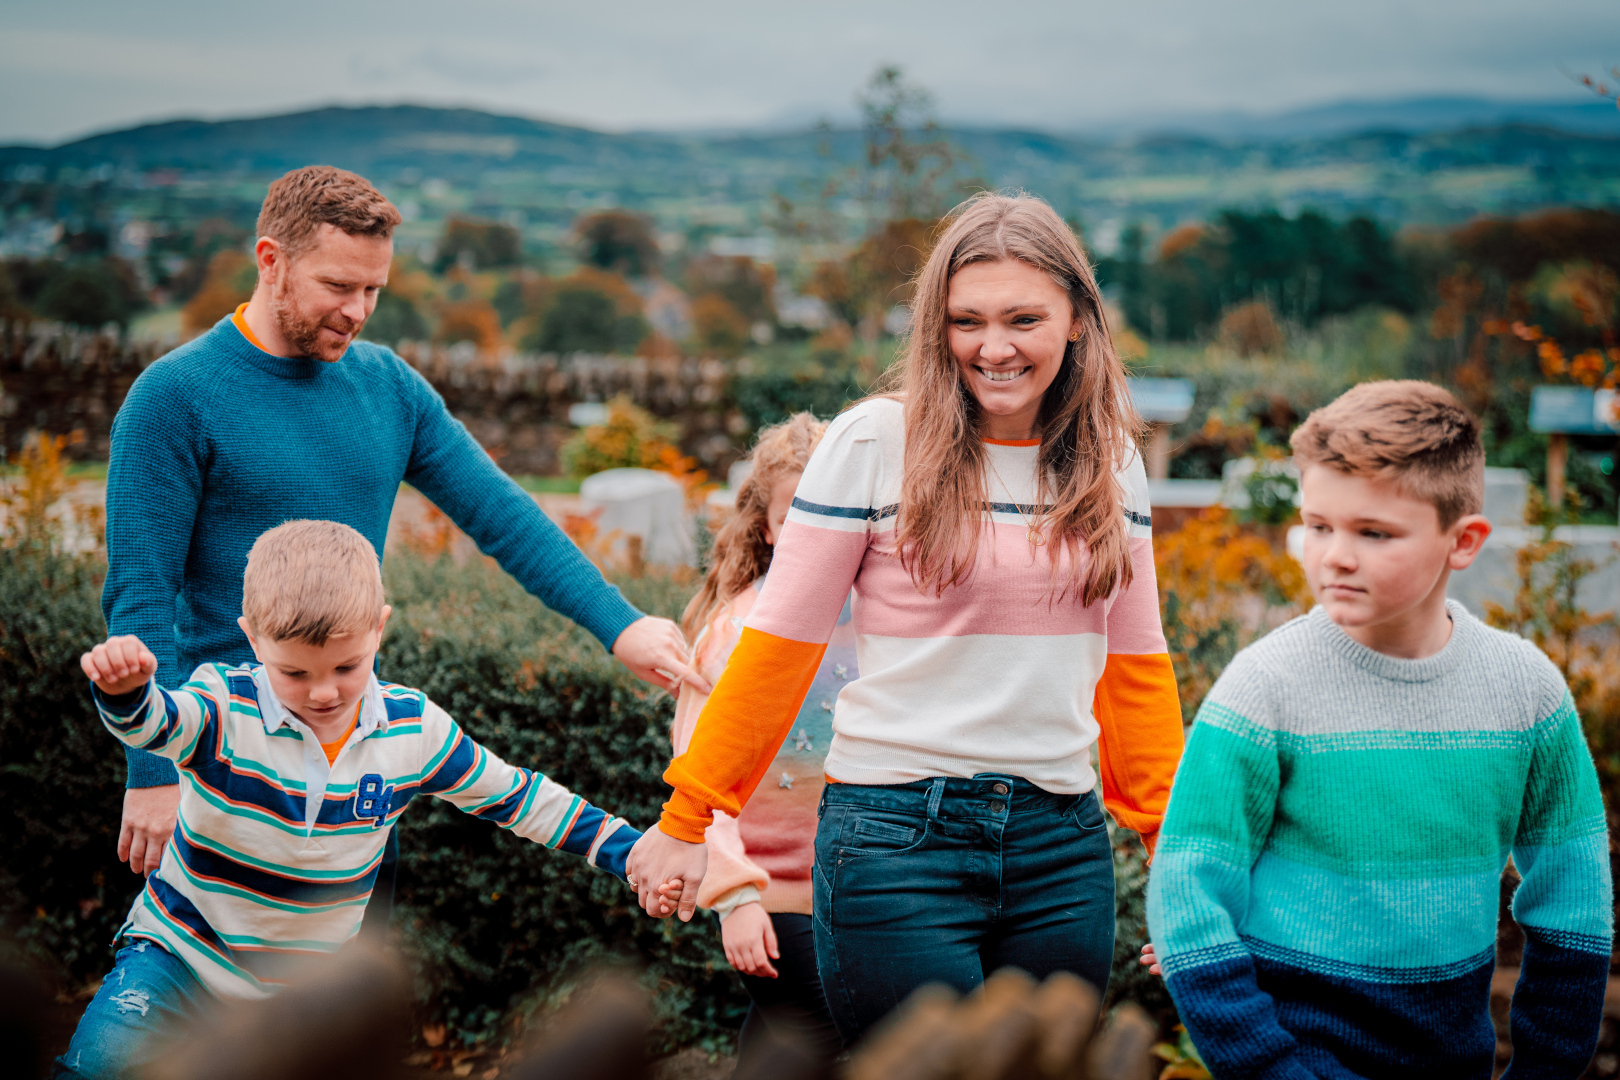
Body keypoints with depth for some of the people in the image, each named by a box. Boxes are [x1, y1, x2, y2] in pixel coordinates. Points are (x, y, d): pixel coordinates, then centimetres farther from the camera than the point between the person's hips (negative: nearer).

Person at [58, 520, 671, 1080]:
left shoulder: (413, 729, -6)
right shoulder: (224, 707, -16)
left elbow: (512, 796, 4)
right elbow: (157, 722, -38)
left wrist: (626, 849, 0)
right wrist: (124, 689, -62)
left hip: (310, 980, 3)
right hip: (182, 952, -3)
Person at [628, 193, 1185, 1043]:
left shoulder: (1109, 457, 7)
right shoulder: (874, 440, -6)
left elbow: (1134, 663, 13)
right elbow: (780, 640, -3)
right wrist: (685, 818, -1)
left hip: (1063, 843, 4)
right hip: (895, 832, -4)